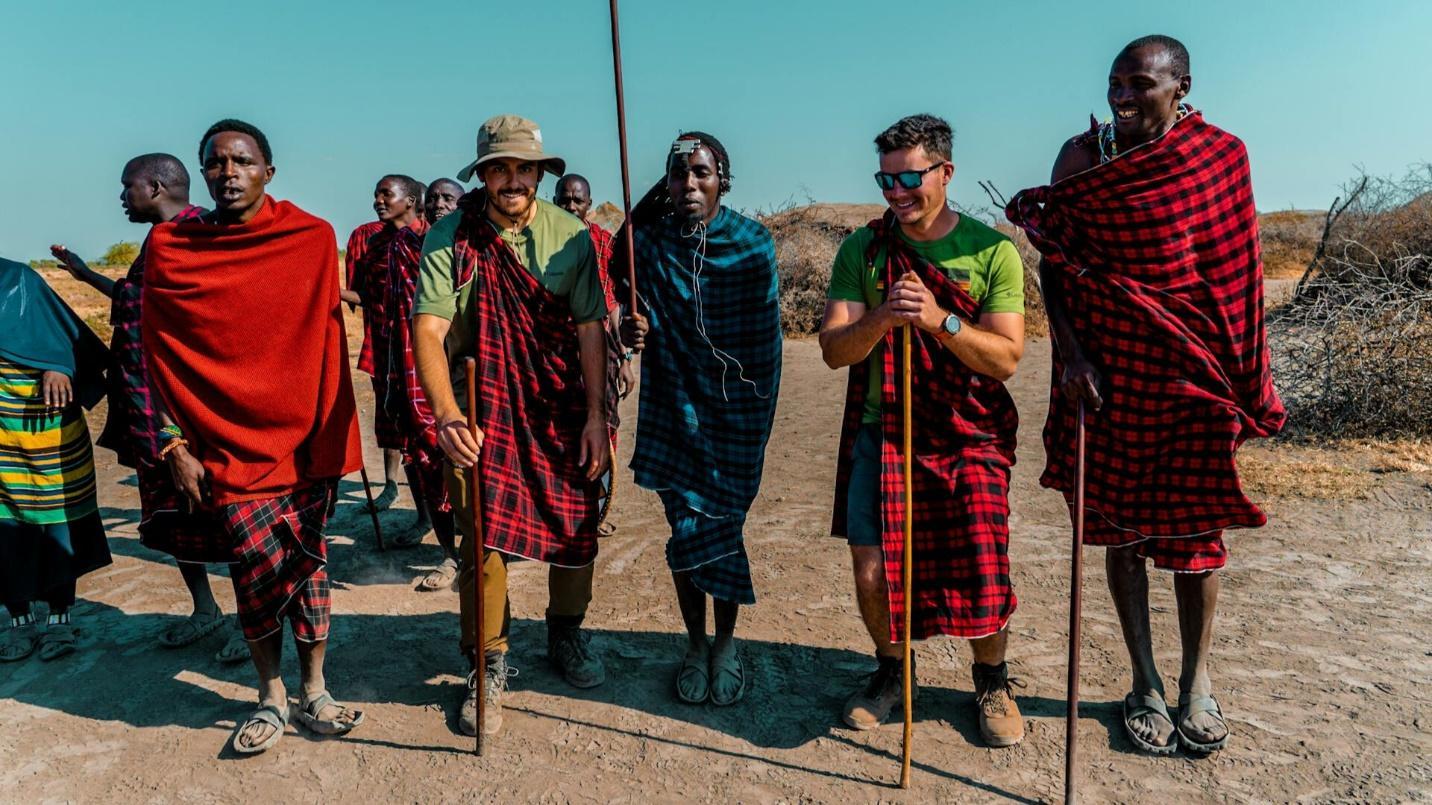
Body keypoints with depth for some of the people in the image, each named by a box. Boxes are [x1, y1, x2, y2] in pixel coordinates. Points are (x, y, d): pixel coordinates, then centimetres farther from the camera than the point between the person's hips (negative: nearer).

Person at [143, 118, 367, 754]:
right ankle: (271, 697, 19)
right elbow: (157, 353, 3)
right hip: (228, 442, 0)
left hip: (303, 436, 1)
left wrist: (333, 434, 0)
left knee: (306, 560, 6)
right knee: (259, 565, -4)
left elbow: (328, 342, 2)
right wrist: (175, 445, -1)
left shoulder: (312, 238, 0)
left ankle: (313, 692, 23)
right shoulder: (170, 247, 0)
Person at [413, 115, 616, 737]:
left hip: (563, 409, 2)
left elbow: (590, 328, -2)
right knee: (483, 537, -1)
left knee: (576, 524, 9)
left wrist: (596, 415, -7)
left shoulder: (570, 236, -3)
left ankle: (566, 634, 35)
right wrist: (446, 415, -35)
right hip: (480, 410, -2)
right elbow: (427, 330, -19)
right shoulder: (450, 238, -8)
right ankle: (489, 667, 18)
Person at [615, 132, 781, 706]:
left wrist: (758, 416, -4)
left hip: (734, 411, -1)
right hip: (673, 408, 1)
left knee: (721, 523, 2)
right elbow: (633, 312, 7)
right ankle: (696, 643, 27)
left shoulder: (753, 244, -6)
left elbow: (766, 341, -2)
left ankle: (727, 642, 25)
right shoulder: (647, 241, -3)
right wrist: (633, 330, -18)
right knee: (685, 527, 6)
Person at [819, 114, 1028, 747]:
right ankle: (891, 667, 29)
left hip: (970, 436, -1)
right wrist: (880, 319, -24)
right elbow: (834, 350, -5)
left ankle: (991, 679, 24)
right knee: (871, 571, -2)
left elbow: (1005, 358, -9)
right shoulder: (861, 249, 2)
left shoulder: (992, 251, -3)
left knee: (981, 569, -7)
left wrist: (940, 319, -24)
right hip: (881, 430, 2)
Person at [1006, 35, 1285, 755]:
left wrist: (1240, 375, 5)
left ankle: (1197, 679, 24)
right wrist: (1070, 351, -13)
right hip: (1108, 367, 0)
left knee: (1194, 519, 6)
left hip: (1190, 369, 0)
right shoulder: (1083, 154, -1)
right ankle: (1144, 681, 20)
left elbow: (1232, 266, 7)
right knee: (1122, 521, 6)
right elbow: (1052, 259, -2)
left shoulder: (1222, 155, 1)